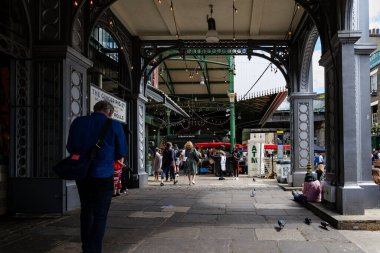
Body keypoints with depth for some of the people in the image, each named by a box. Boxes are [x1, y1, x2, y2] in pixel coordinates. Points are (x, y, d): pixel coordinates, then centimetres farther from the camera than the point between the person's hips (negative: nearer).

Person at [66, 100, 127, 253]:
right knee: (100, 215, 5)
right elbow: (121, 152, -2)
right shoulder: (114, 126, -9)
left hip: (82, 174, 5)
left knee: (86, 211, 19)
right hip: (103, 176, -4)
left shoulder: (78, 122, 1)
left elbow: (70, 148, 8)